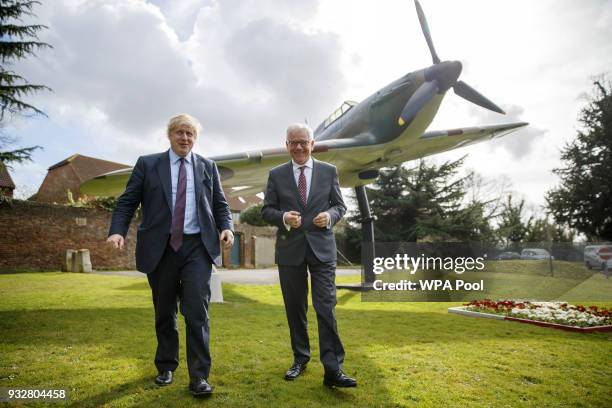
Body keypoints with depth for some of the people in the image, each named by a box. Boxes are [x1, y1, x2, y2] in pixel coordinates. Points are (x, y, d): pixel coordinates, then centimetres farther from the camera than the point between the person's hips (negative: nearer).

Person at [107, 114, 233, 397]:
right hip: (160, 248, 1)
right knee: (164, 312, 13)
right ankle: (166, 367, 33)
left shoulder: (208, 167, 11)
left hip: (197, 247, 0)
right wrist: (118, 231, -13)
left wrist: (226, 227, -7)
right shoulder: (147, 164, 6)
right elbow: (127, 202, 3)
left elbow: (220, 204, 11)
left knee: (197, 311, -7)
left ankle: (199, 376, 3)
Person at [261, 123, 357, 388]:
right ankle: (300, 359, 29)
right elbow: (266, 210, 4)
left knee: (326, 308, -7)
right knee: (295, 309, 12)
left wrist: (330, 215, -14)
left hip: (322, 248, -1)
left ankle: (333, 370, -1)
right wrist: (283, 217, -17)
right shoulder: (276, 175, 5)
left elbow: (340, 205, 9)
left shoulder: (329, 171, 5)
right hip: (290, 249, 1)